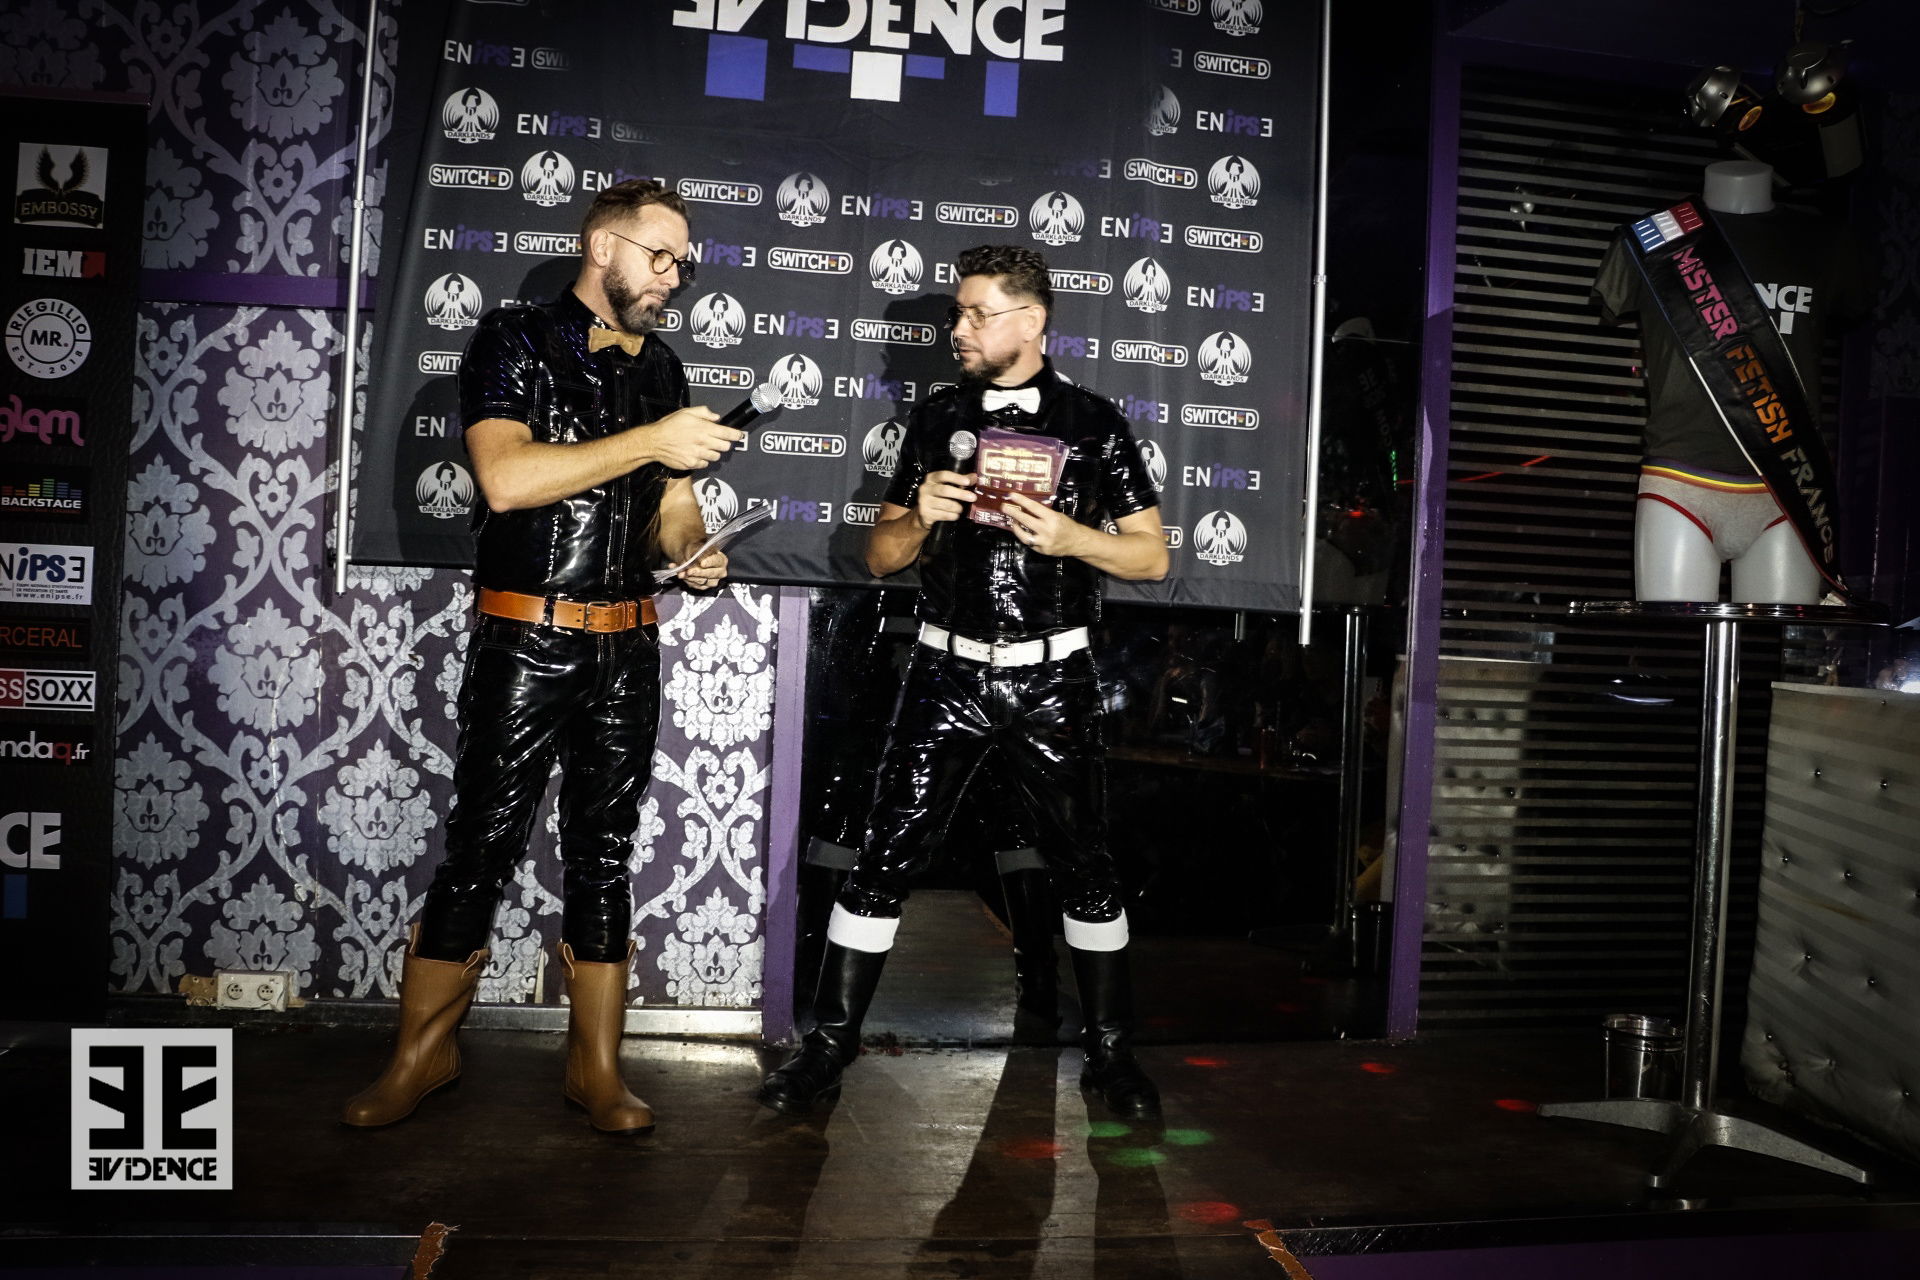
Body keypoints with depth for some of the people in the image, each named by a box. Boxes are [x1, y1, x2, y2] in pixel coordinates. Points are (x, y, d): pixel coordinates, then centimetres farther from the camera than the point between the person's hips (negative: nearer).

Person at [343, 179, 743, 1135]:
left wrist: (690, 550, -5)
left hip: (626, 649, 5)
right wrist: (650, 441, -19)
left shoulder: (660, 370, 14)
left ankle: (595, 1067, 18)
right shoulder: (515, 341, -3)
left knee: (603, 852, 9)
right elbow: (505, 478, -19)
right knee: (480, 848, 0)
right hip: (523, 641, -5)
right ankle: (421, 1054, 17)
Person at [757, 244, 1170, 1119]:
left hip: (1051, 679, -1)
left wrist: (1070, 536, -16)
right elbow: (880, 557, 11)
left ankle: (1111, 1055, 24)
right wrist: (920, 520, -10)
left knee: (1083, 865, 7)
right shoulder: (937, 418, 9)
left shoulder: (1092, 422, 2)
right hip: (947, 673, 2)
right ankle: (827, 1047, 11)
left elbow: (1152, 555, 2)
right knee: (886, 857, 0)